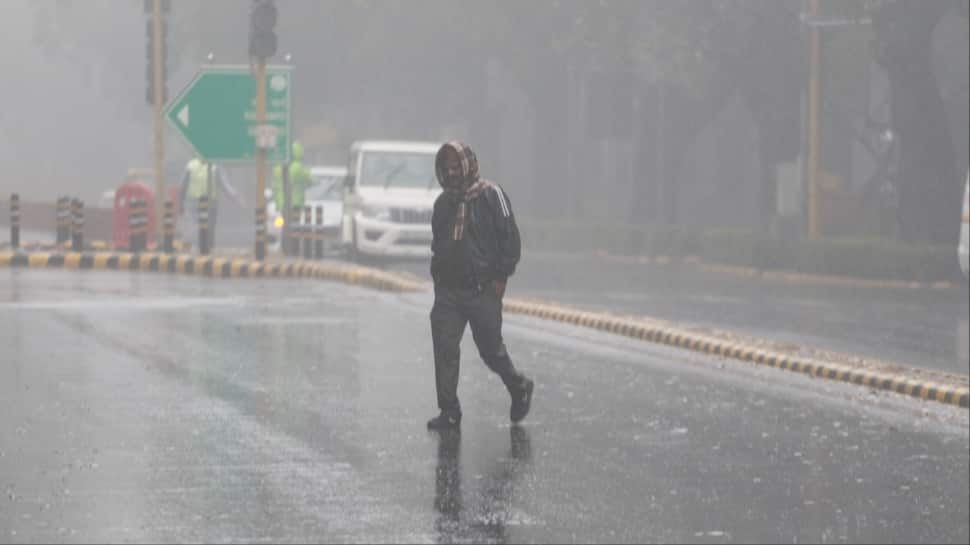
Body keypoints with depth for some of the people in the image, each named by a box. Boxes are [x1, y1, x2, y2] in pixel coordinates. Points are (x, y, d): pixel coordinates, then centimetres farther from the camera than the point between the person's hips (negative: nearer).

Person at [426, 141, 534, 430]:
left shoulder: (491, 195, -6)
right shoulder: (443, 202, 13)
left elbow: (510, 237, -7)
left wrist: (501, 277, -12)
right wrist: (437, 274, 12)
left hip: (483, 289, -5)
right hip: (448, 289, 5)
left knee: (490, 348, 3)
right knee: (444, 349, -5)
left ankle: (519, 387, 30)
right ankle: (449, 412, -1)